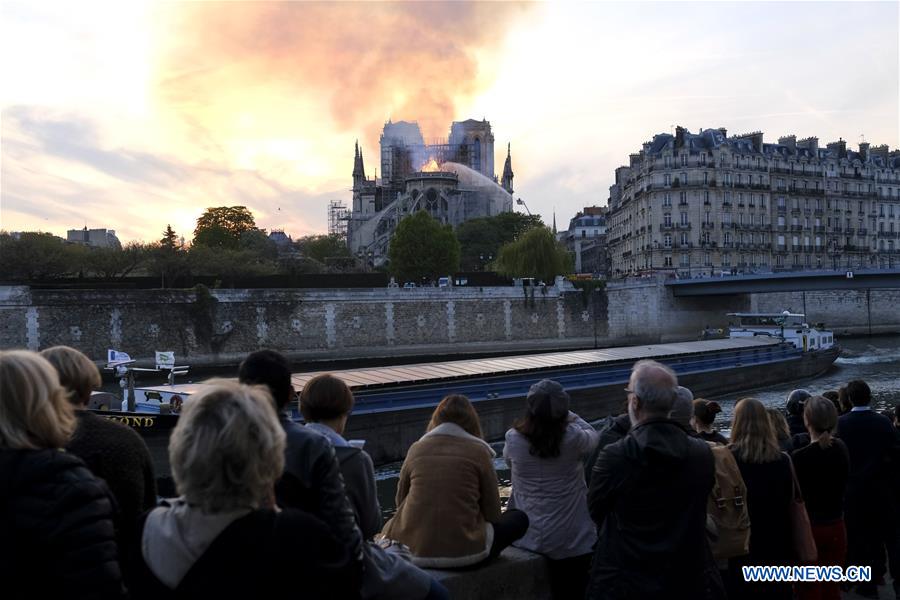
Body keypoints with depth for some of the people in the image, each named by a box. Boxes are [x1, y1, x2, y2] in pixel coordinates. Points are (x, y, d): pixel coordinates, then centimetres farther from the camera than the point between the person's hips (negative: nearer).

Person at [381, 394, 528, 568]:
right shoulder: (478, 451, -1)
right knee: (519, 518, 19)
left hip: (411, 548, 3)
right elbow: (493, 513, 2)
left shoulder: (416, 449, 6)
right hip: (463, 551, -3)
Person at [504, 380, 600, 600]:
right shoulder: (573, 438, -16)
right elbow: (594, 435, 7)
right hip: (571, 541, -1)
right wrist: (565, 413, 11)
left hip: (527, 537, 2)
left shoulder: (513, 439, -12)